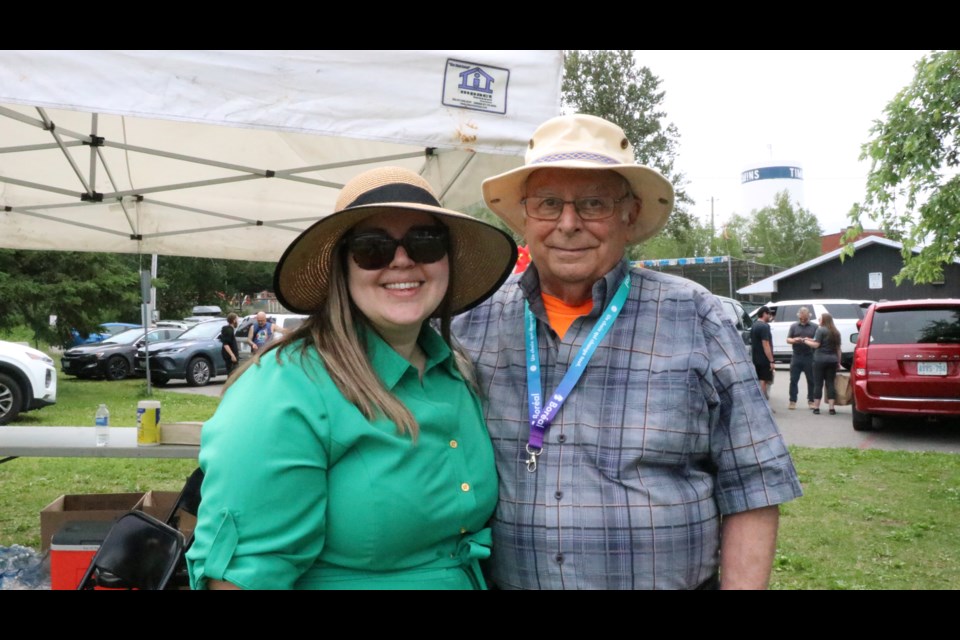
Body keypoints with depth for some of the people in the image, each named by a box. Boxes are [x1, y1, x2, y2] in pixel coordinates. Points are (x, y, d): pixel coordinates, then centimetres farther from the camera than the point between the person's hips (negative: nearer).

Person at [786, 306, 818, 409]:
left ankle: (811, 401, 14)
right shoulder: (794, 326, 11)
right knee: (794, 380, 1)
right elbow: (788, 340, 8)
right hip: (796, 356, 1)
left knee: (811, 380, 4)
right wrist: (794, 340, -14)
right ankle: (792, 401, 7)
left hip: (809, 357, -1)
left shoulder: (814, 326, 6)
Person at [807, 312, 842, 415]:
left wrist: (806, 341, 3)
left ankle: (816, 407, 1)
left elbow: (816, 344, -11)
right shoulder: (836, 332, 13)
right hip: (832, 360, 5)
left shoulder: (821, 330, -6)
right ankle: (832, 408, 4)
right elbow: (838, 348, 14)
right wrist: (838, 361, 17)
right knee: (830, 383, 6)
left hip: (820, 359, -5)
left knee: (818, 383, 0)